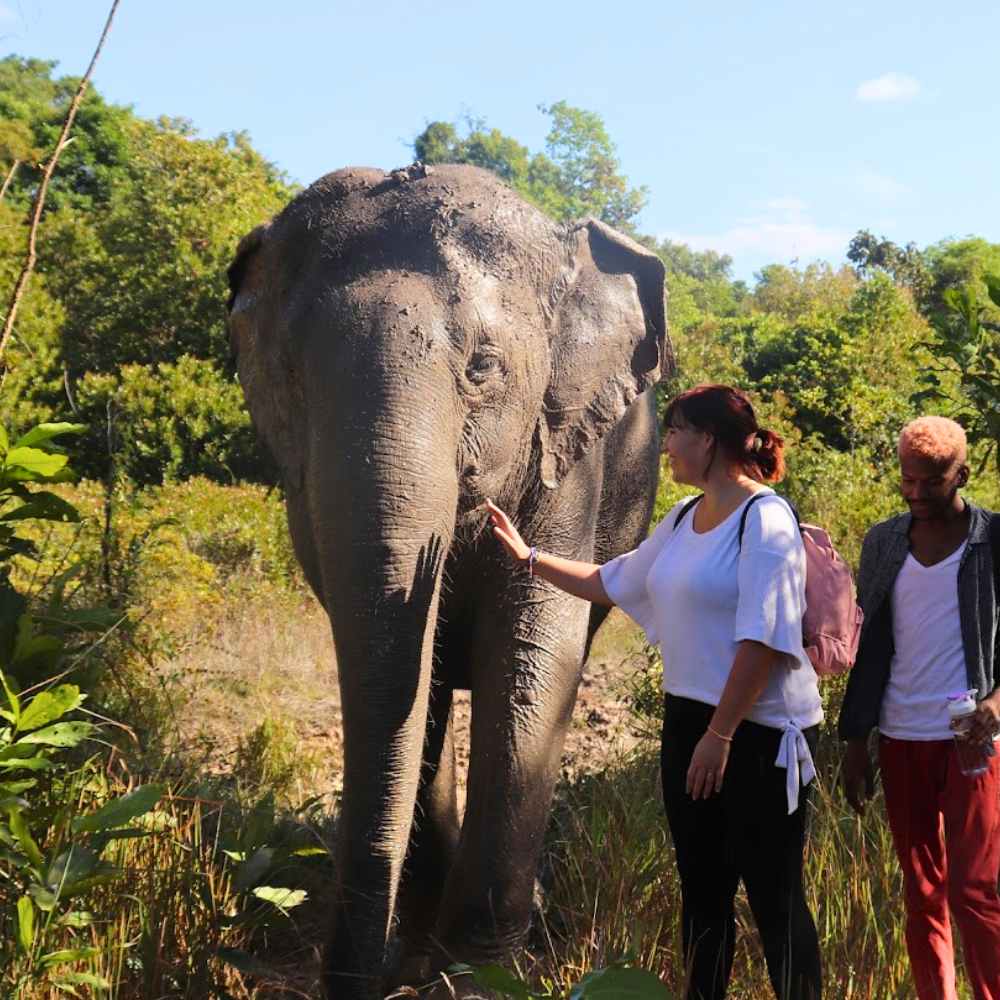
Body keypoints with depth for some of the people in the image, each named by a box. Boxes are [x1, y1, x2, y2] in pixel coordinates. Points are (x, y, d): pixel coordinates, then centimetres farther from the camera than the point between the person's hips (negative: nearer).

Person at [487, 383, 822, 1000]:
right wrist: (528, 557, 24)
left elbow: (763, 640, -20)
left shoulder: (764, 520, -14)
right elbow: (611, 582, 25)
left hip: (759, 731, -8)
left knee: (774, 897, -1)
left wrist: (720, 734, -21)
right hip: (688, 718, 8)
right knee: (701, 889, 14)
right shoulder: (684, 520, 12)